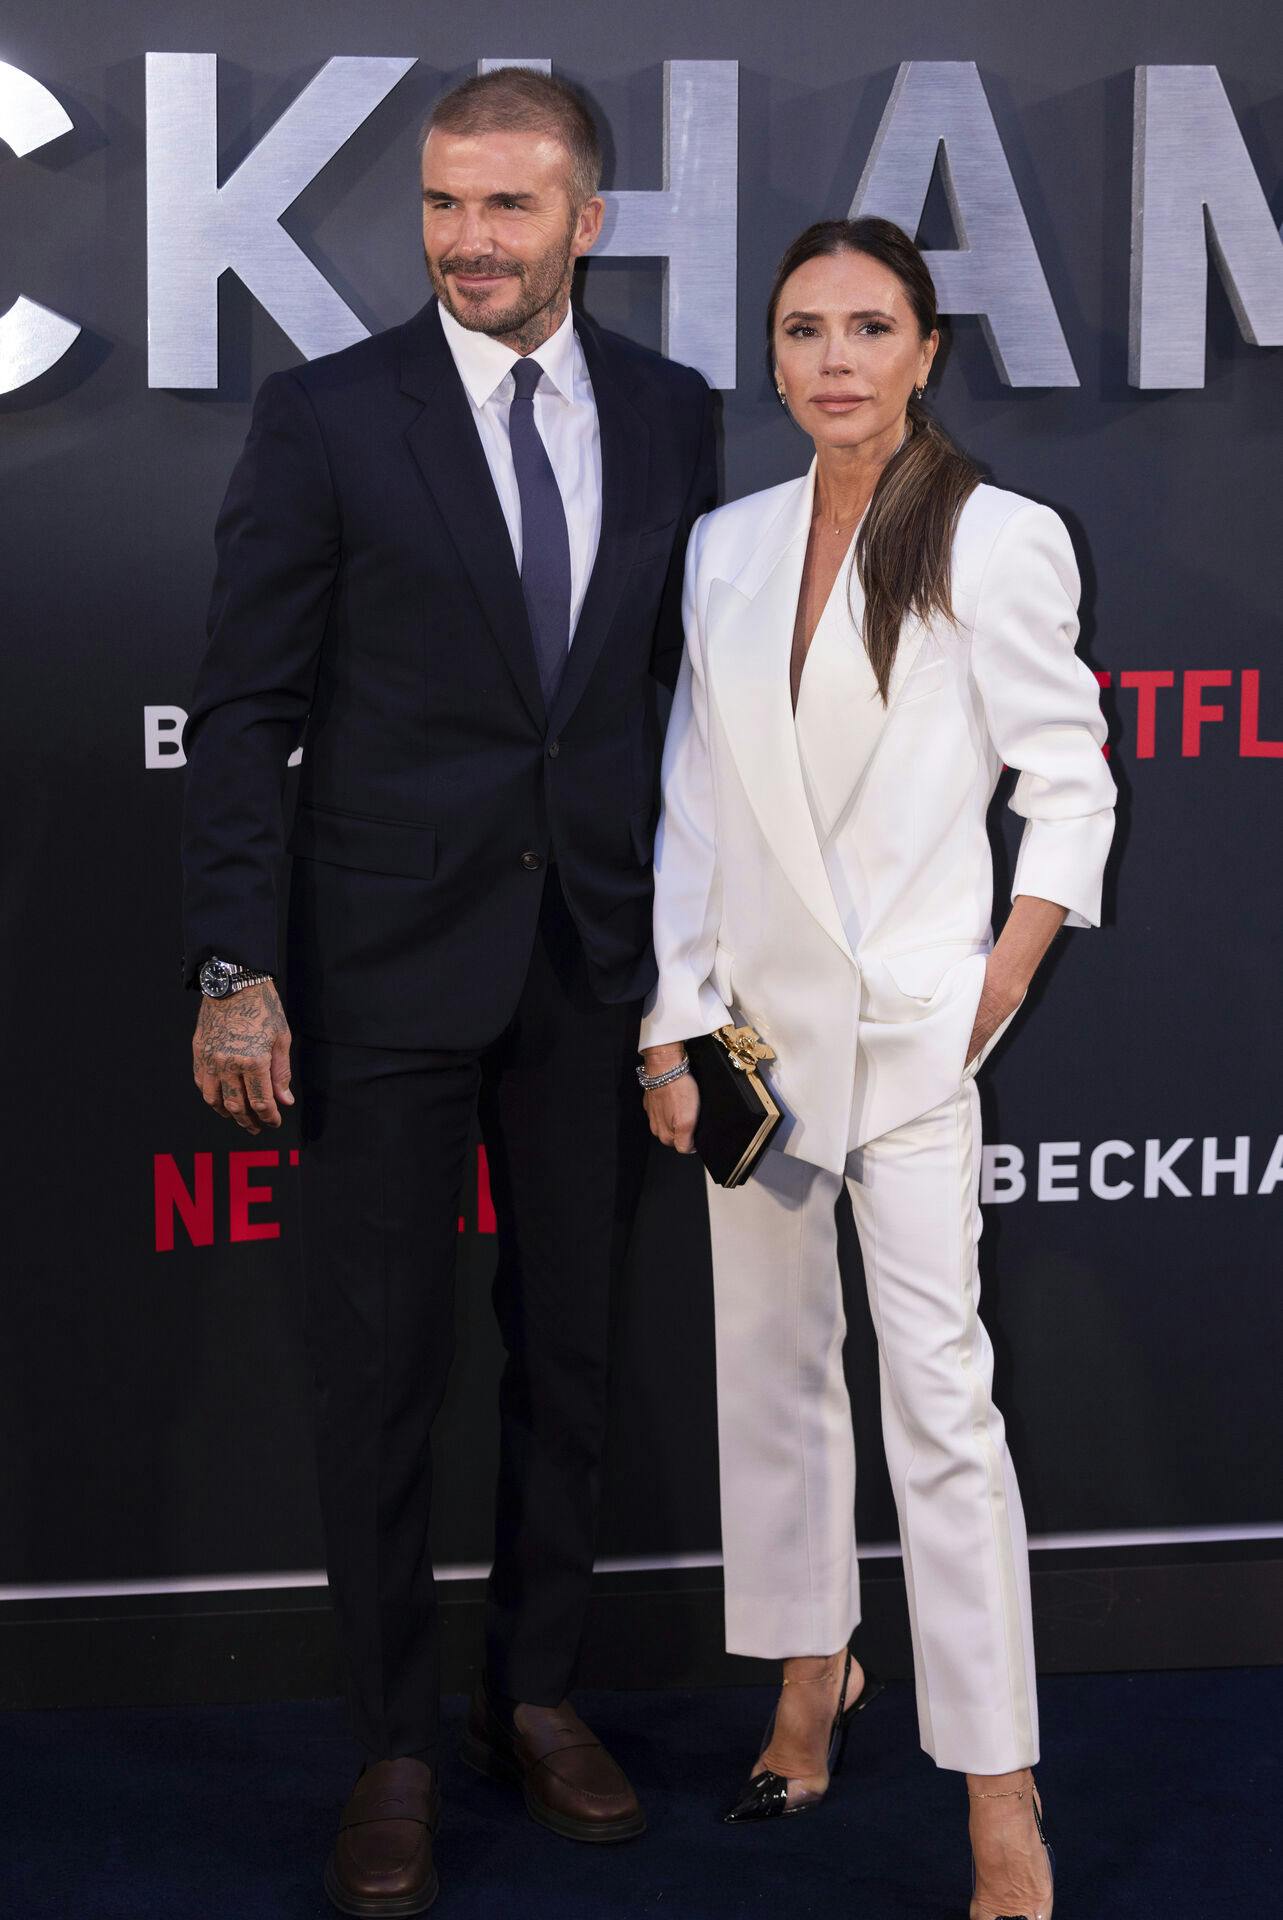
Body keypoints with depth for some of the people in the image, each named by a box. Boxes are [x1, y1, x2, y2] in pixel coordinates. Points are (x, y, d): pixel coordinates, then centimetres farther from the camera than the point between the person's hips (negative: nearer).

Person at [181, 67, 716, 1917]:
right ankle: (394, 1749, 18)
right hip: (390, 960, -3)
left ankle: (535, 1696, 30)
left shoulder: (671, 414, 4)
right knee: (382, 1368, 5)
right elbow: (245, 709, -6)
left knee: (572, 1349, 13)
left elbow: (686, 681, 9)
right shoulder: (325, 418, -5)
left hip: (598, 961, 3)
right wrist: (237, 969, -12)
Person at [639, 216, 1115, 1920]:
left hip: (914, 1015, -5)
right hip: (758, 1012, 5)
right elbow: (694, 804, 7)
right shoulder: (727, 548, 6)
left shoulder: (999, 544, -7)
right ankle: (814, 1680, 33)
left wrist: (1011, 973, -9)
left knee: (939, 1391, -9)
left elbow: (1070, 774, -1)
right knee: (771, 1362, 14)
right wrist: (672, 1028, 3)